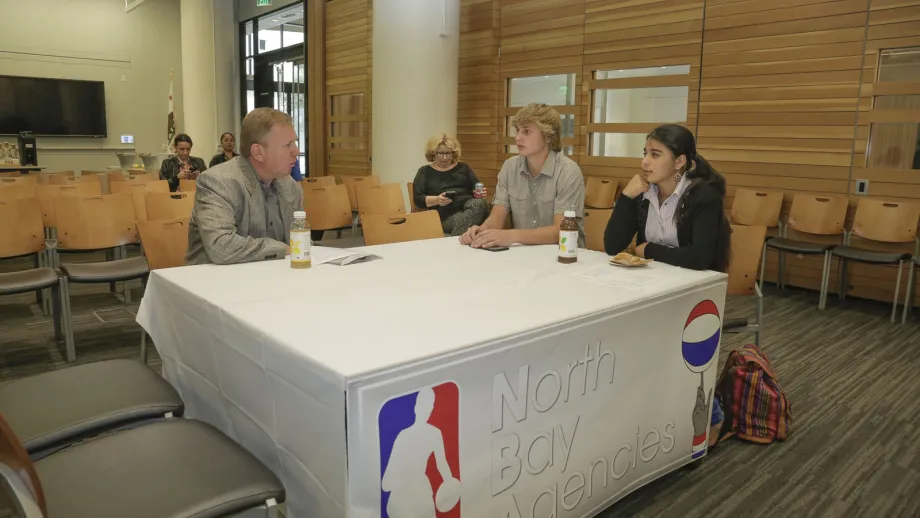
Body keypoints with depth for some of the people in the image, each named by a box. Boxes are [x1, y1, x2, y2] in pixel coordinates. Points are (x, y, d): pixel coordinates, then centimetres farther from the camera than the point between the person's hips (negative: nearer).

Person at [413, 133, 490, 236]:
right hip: (446, 213, -4)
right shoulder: (425, 171, 18)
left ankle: (456, 239, -43)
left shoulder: (463, 167, 25)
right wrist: (437, 200, -13)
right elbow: (418, 199, 6)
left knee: (480, 203, -36)